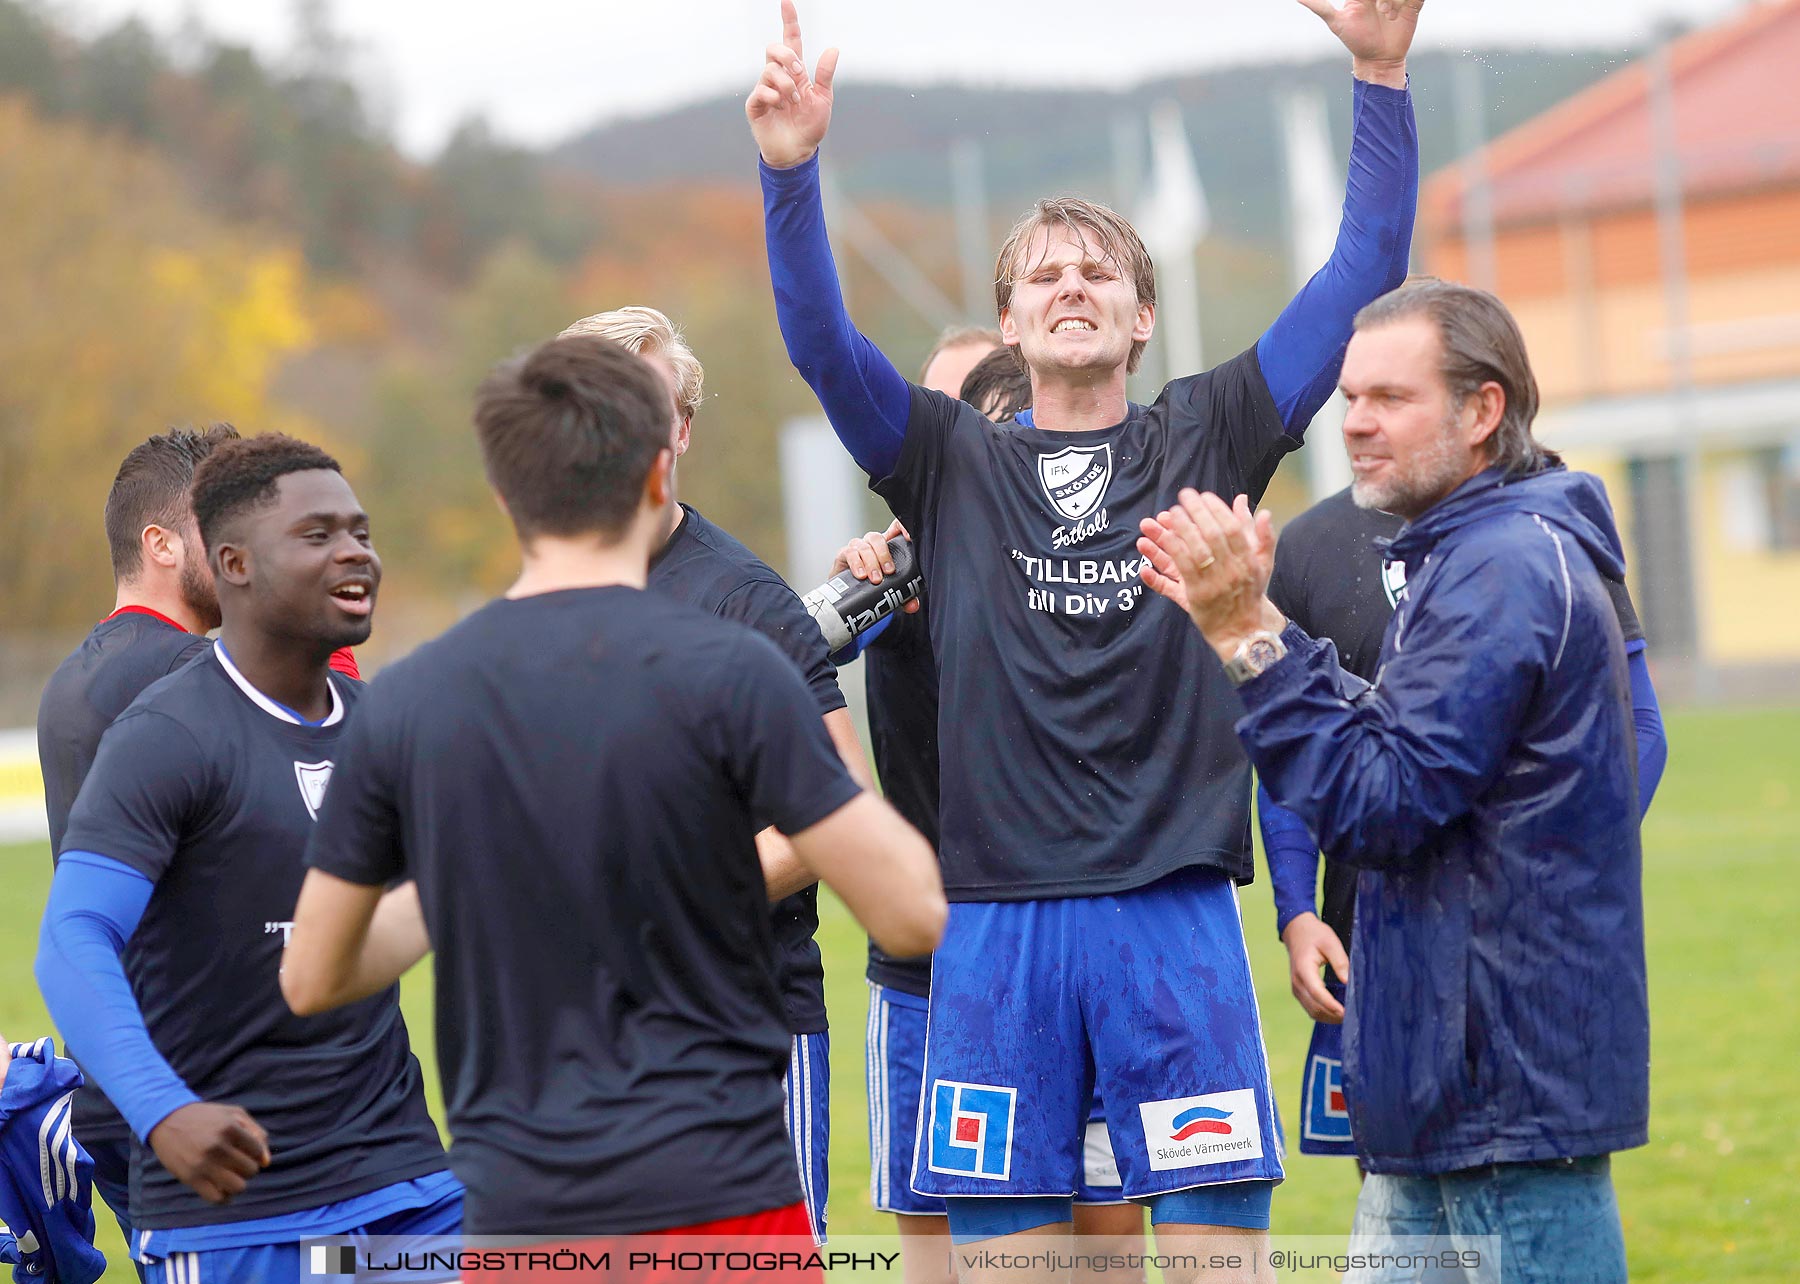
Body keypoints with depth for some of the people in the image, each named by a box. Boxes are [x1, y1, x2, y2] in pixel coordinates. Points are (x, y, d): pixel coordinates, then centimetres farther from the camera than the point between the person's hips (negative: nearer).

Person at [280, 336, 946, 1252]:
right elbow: (912, 915, -8)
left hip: (513, 1204, 4)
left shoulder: (402, 705, 2)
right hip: (716, 1195, -4)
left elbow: (310, 980, 11)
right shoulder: (728, 672, -9)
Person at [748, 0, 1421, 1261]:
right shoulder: (953, 462, 10)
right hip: (998, 914, 1)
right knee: (1002, 1238, 4)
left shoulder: (1207, 438, 8)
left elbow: (1364, 273, 2)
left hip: (1175, 909, -1)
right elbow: (821, 340, -4)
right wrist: (793, 168, -19)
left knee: (1216, 1232, -1)